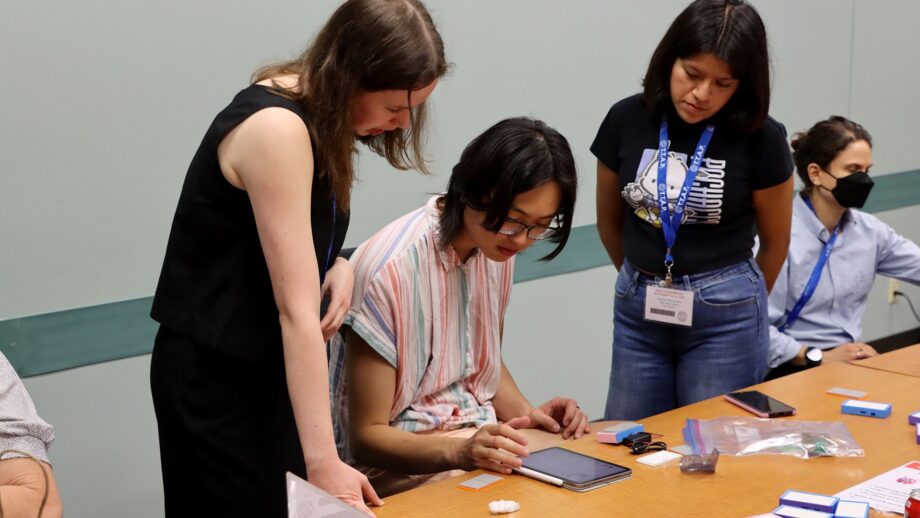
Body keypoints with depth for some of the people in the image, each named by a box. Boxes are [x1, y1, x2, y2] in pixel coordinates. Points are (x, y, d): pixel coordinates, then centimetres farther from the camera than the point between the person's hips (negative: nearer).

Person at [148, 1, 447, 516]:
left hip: (271, 363, 8)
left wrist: (336, 264, -8)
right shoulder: (277, 129, -24)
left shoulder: (317, 111, 2)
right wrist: (323, 460, -30)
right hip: (214, 374, -8)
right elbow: (297, 310, -29)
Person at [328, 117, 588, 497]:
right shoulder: (391, 270, -22)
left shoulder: (499, 247, 0)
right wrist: (459, 452, -30)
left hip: (481, 441, 6)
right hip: (403, 465, -6)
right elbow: (366, 436, -15)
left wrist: (527, 415, -2)